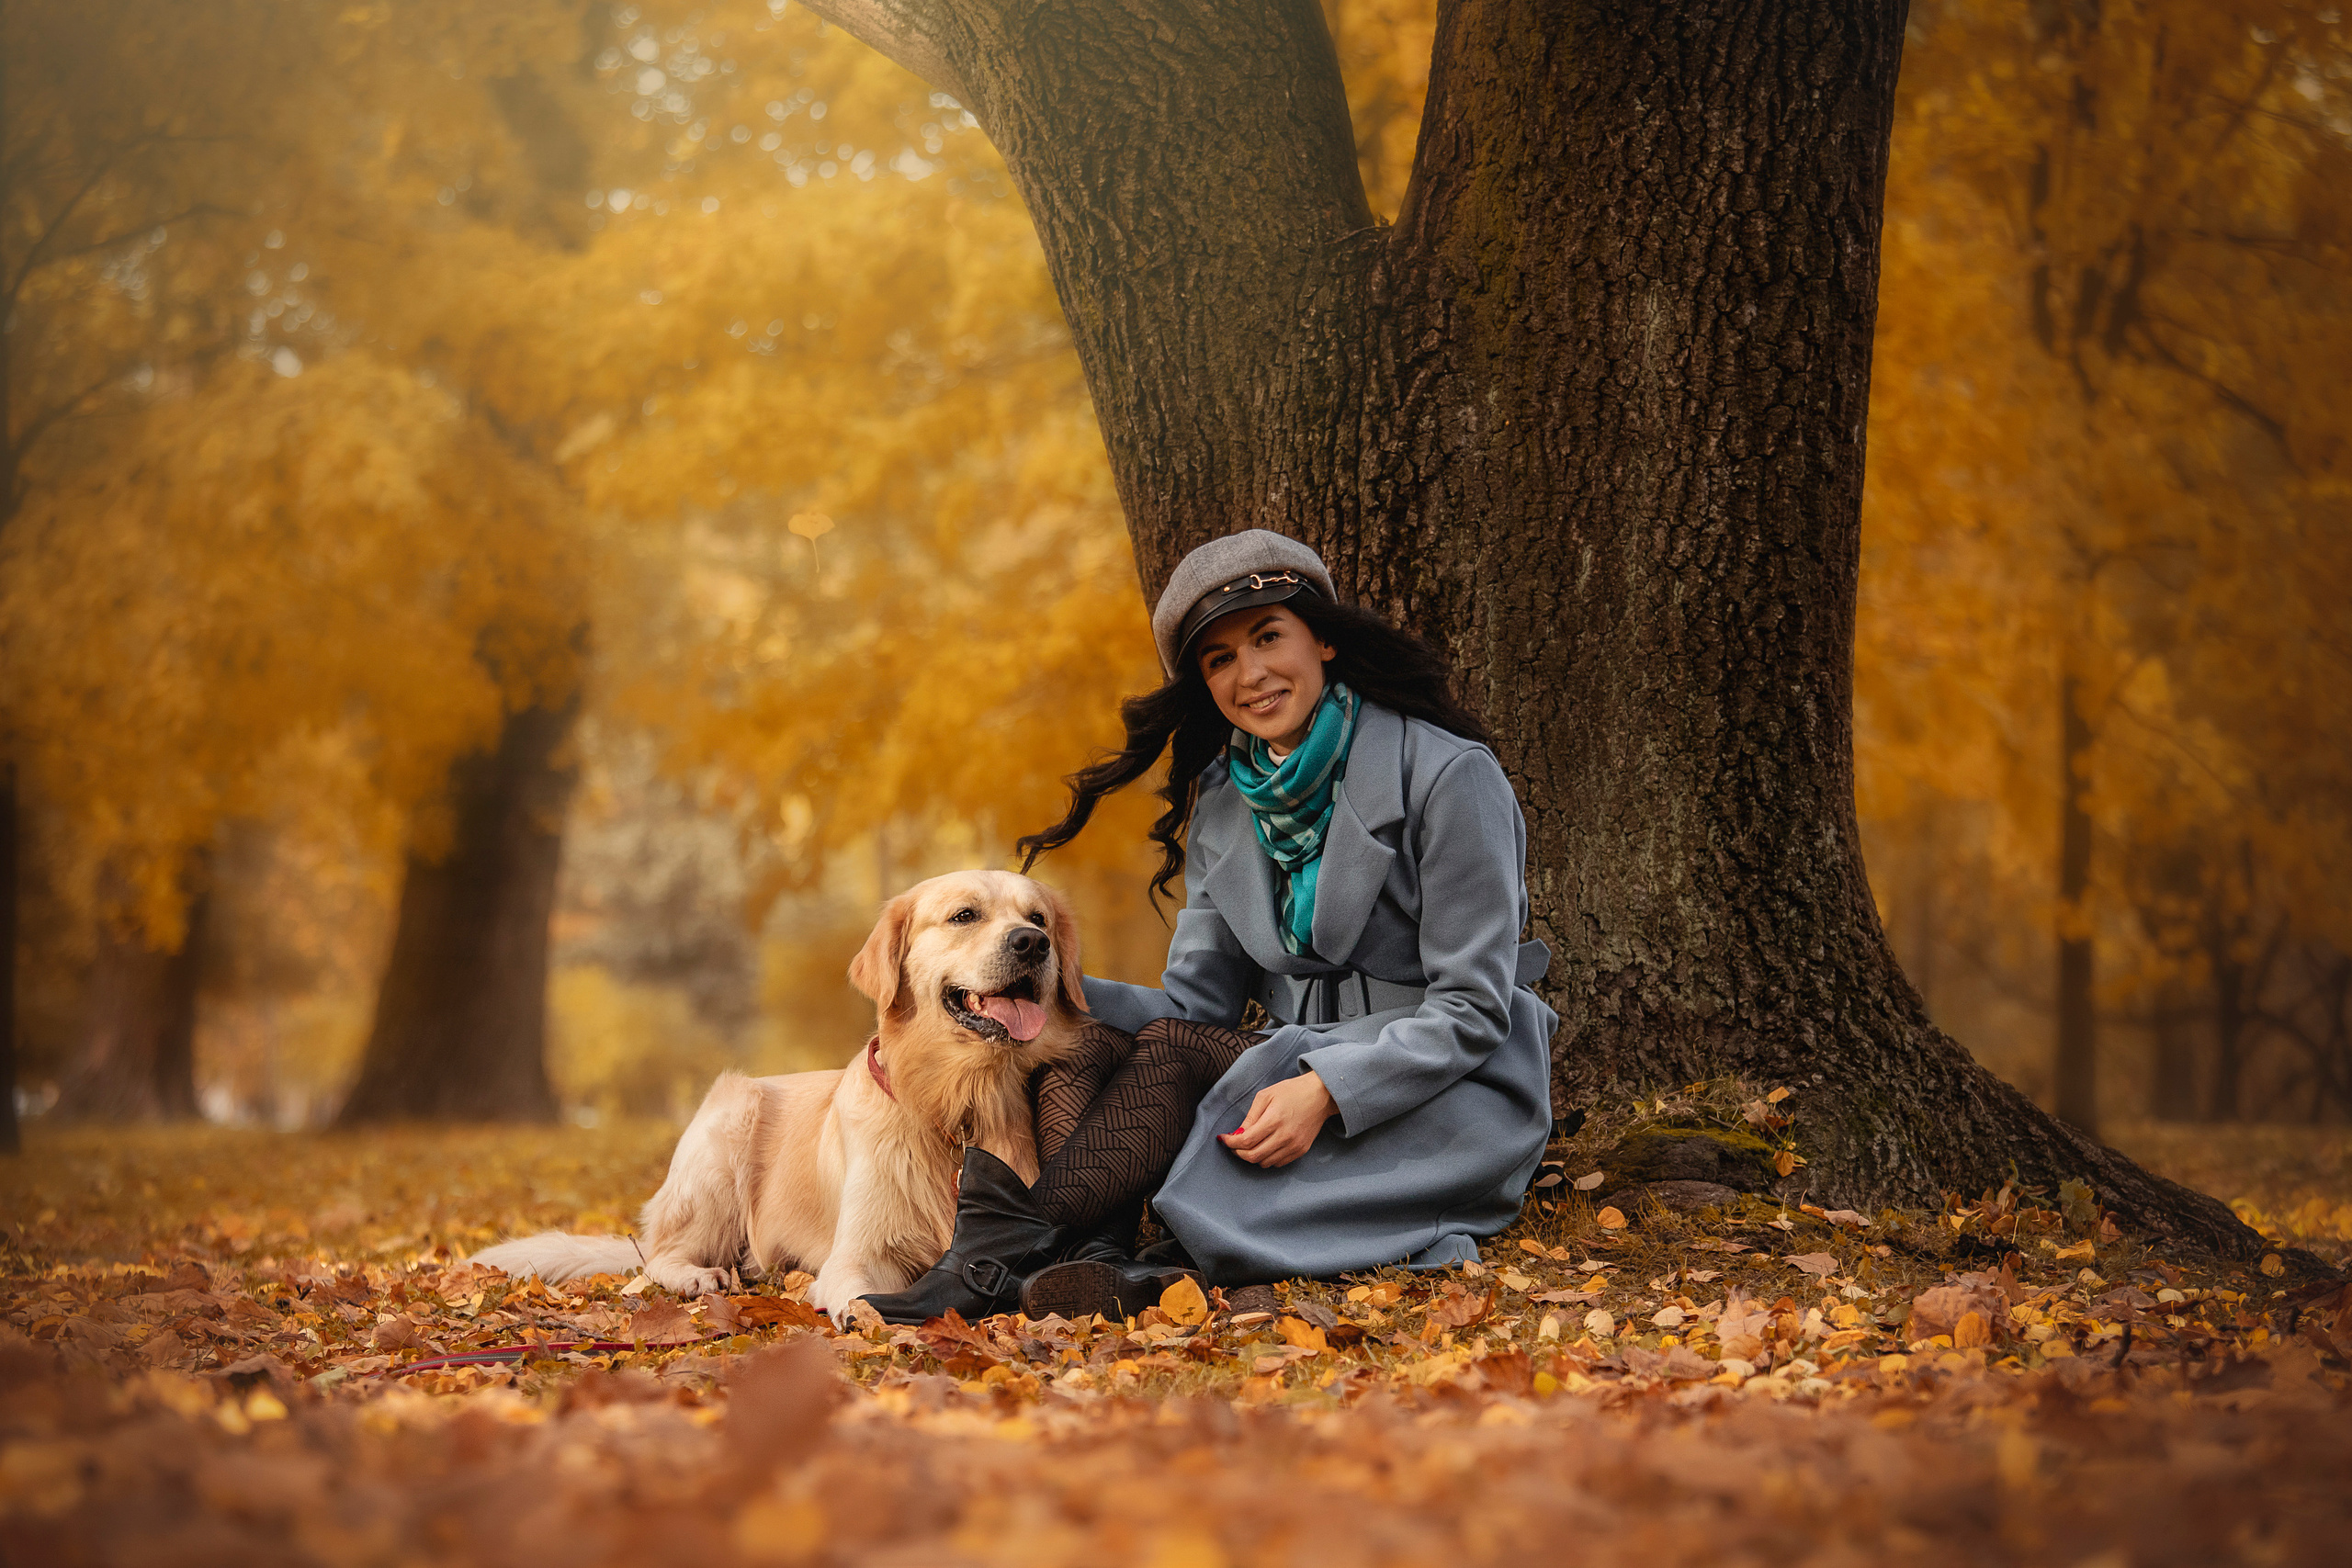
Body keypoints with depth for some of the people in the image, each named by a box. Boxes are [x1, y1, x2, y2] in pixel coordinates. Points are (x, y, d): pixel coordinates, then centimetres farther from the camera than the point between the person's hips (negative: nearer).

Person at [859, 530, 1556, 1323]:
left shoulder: (1448, 776, -11)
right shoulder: (1224, 808, 9)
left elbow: (1472, 1008, -14)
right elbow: (1198, 1002, 5)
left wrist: (1326, 1091, -28)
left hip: (1461, 1103, -6)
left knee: (1174, 1051, -28)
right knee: (1084, 1055, -22)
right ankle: (1098, 1263, -47)